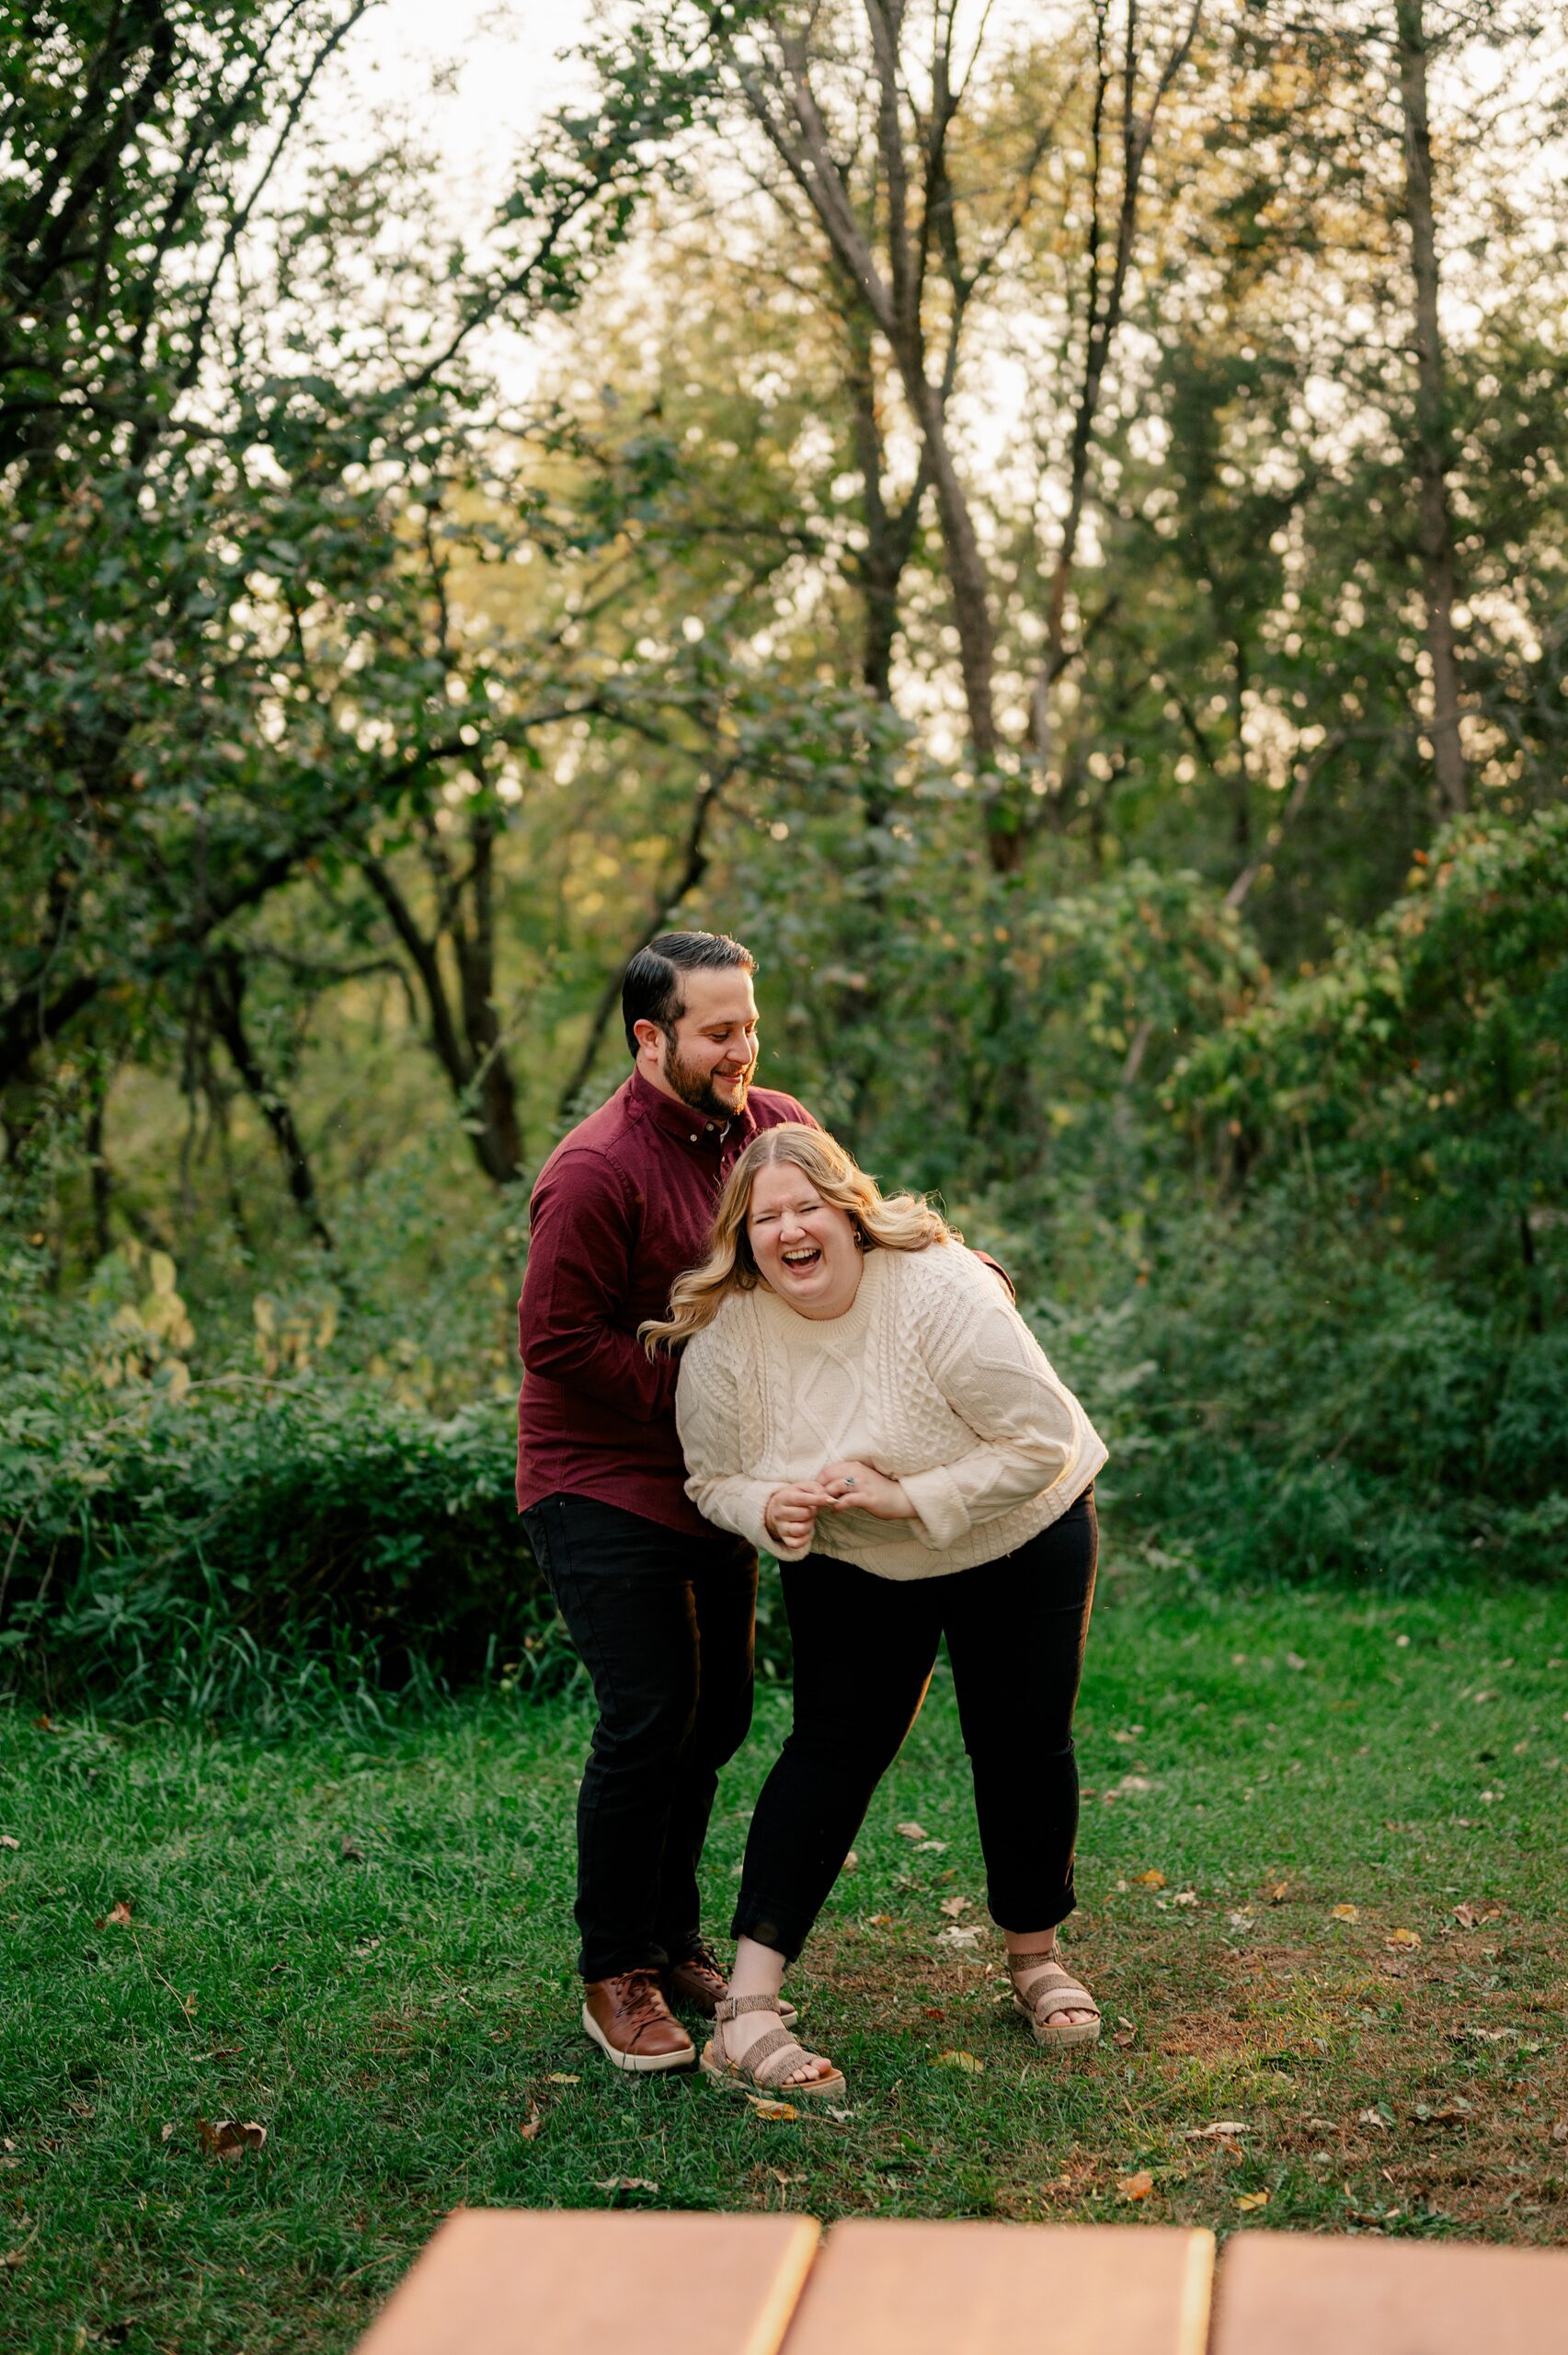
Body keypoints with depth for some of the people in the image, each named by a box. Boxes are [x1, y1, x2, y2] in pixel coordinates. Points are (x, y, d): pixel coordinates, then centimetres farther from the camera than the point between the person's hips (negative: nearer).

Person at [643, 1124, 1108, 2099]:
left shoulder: (939, 1290, -31)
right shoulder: (723, 1335, -19)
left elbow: (1042, 1444, -28)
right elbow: (715, 1479, -5)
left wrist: (911, 1497, -33)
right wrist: (769, 1509, -28)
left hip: (1017, 1540, -1)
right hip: (851, 1569, 2)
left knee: (1024, 1746, 4)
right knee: (834, 1746, -7)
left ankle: (1036, 1957, 30)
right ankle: (747, 2013, -10)